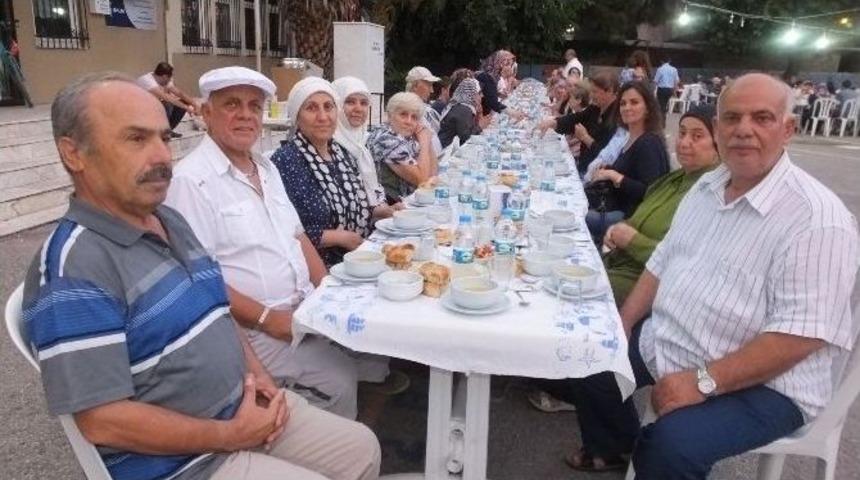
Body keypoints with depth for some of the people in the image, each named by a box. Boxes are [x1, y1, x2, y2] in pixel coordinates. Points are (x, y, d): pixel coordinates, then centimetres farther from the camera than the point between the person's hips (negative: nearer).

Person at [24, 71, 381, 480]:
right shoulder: (75, 268, -23)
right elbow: (103, 421, -25)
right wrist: (231, 436, -17)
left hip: (244, 406, 8)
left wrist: (256, 373, 0)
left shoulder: (171, 220, 6)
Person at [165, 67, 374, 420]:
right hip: (253, 328, -8)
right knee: (340, 382, -18)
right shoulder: (192, 180, -14)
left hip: (307, 308, 8)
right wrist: (267, 318, -19)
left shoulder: (266, 168, 13)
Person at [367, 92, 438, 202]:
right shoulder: (385, 139, -18)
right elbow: (421, 179, -21)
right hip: (392, 204, -8)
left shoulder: (408, 137, 5)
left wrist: (426, 141, -1)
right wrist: (424, 142, -11)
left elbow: (432, 174, 8)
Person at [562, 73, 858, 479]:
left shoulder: (817, 218, -20)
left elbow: (800, 336, -24)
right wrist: (621, 328, 4)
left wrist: (703, 382, -26)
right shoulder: (708, 185, 5)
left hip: (760, 384, -7)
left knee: (670, 446, -30)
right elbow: (663, 261, 12)